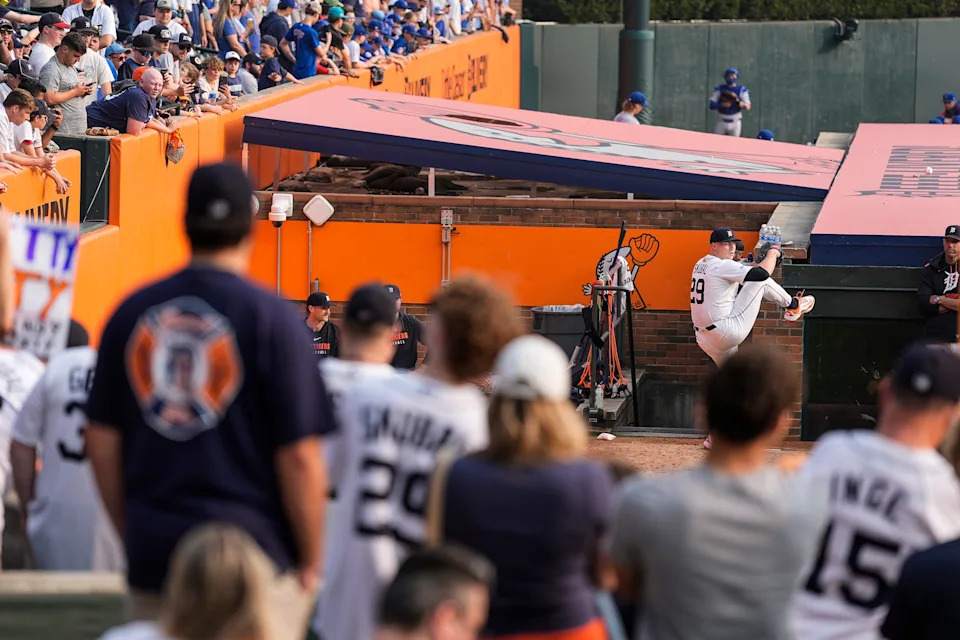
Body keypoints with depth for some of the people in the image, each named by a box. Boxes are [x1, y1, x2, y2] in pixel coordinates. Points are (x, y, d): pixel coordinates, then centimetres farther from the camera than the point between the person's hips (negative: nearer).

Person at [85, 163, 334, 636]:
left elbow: (100, 441, 9)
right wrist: (310, 561, 1)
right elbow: (300, 456, -10)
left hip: (151, 556, 4)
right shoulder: (270, 317, -9)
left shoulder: (132, 312, 5)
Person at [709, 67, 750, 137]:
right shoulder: (719, 89, 4)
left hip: (735, 122, 0)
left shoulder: (741, 90, 2)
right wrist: (722, 105, -22)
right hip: (721, 122, 0)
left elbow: (747, 107, -8)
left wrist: (737, 100, -23)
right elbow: (711, 105, -4)